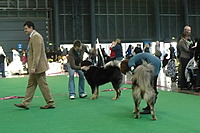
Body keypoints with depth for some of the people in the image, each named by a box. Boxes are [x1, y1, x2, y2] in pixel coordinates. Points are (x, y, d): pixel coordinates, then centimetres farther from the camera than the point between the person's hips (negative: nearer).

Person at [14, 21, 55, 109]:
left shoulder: (36, 37, -16)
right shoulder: (33, 37, 16)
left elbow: (37, 53, -22)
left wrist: (33, 67, -24)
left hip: (38, 66, -10)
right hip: (34, 67, 10)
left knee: (43, 85, -3)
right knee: (31, 84, 12)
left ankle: (50, 103, 5)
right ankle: (25, 103, 17)